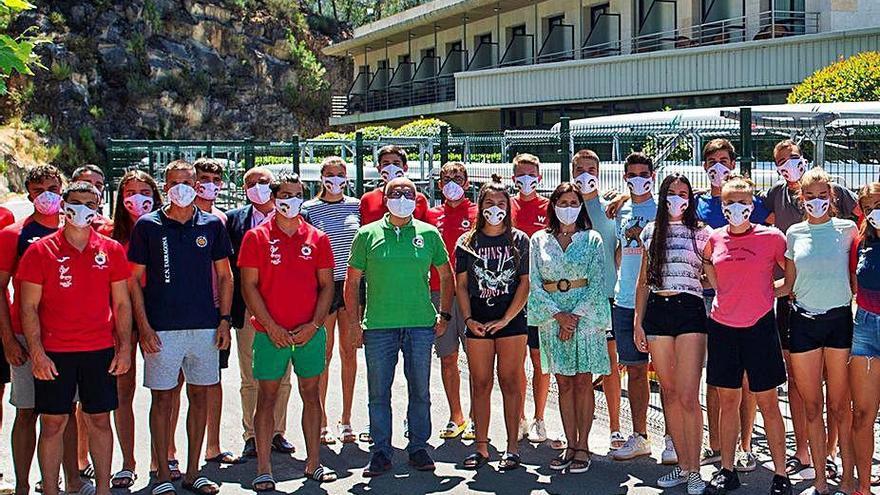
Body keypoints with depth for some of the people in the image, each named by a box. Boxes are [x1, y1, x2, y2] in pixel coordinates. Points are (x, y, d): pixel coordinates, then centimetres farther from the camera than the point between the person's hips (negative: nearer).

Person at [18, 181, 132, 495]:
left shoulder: (111, 250, 6)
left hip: (100, 351, 2)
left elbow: (121, 303, 9)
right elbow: (29, 307, -2)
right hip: (54, 352, -2)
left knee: (100, 420, 8)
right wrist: (36, 352, -10)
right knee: (52, 423, 2)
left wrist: (124, 347, 2)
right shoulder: (41, 251, -1)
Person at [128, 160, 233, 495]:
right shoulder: (147, 226, 1)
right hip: (162, 328, -2)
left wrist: (224, 320, 2)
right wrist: (144, 327, -7)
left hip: (204, 326, 2)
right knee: (162, 398, 2)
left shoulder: (212, 225, 6)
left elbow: (224, 276, 11)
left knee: (199, 396, 8)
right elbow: (134, 279, 1)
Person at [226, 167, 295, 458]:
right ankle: (251, 436, 14)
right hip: (248, 308, 0)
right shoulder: (234, 219, 5)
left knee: (282, 377, 8)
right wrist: (230, 306, -4)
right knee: (250, 379, 5)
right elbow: (226, 262, 5)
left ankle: (277, 433, 20)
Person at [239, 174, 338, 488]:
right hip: (270, 333, -2)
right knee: (267, 397, 1)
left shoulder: (317, 238, 7)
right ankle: (263, 470, 6)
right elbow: (249, 285, -4)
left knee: (311, 394, 9)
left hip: (310, 332, 3)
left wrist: (314, 324, -6)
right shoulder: (256, 237, 0)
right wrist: (272, 327, -11)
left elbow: (327, 286, 7)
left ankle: (313, 464, 18)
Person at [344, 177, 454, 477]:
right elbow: (352, 280, 7)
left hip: (421, 325, 1)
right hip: (378, 326, -1)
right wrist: (354, 321, 1)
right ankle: (380, 452, 14)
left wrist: (444, 314, 8)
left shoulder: (429, 234, 6)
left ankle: (418, 448, 20)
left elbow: (446, 276, 15)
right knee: (378, 393, 4)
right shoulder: (368, 235, 4)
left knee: (420, 392, 7)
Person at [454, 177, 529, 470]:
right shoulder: (468, 242, 8)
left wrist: (505, 319, -9)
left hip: (511, 322, -2)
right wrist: (468, 319, -5)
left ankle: (512, 447, 5)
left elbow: (526, 283, -1)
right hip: (478, 322, 2)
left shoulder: (519, 240, 3)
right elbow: (461, 284, 8)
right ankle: (481, 447, 9)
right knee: (480, 384, 4)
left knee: (510, 382, 0)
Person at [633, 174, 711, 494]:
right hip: (657, 311, 3)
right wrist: (638, 322, 10)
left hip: (690, 311, -3)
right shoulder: (651, 232, 13)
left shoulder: (701, 233, 5)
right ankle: (682, 465, 15)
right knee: (670, 394, 6)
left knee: (688, 397, -9)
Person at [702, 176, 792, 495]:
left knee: (767, 402, 1)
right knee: (727, 401, 9)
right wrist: (704, 260, 1)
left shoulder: (771, 237, -4)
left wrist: (766, 292, -2)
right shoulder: (714, 239, 4)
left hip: (759, 326, -3)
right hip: (722, 327, 3)